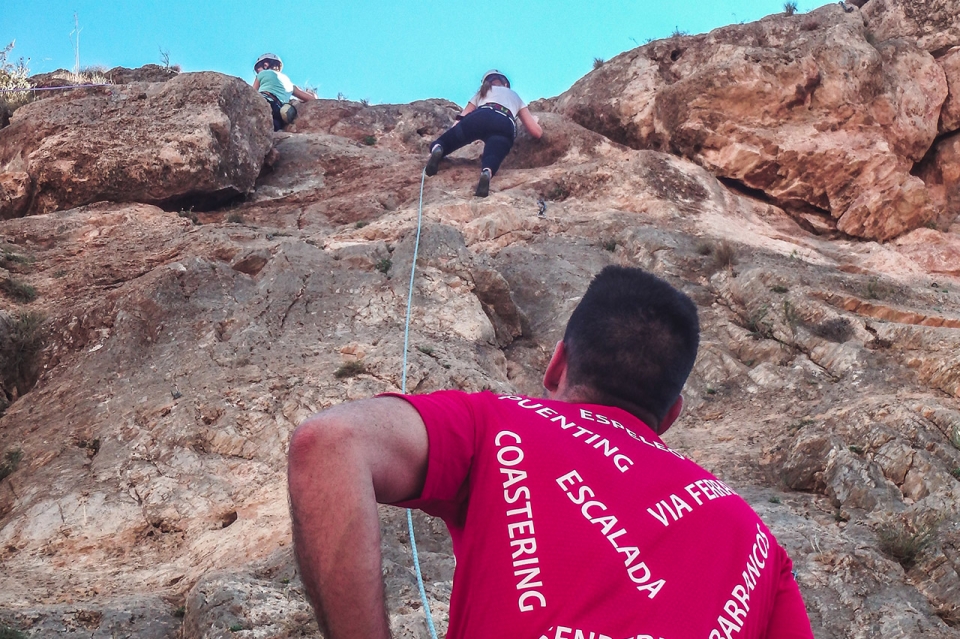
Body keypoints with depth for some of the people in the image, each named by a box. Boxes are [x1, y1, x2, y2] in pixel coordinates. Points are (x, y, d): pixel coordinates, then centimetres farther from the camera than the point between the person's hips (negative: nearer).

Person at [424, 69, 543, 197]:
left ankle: (437, 149, -31)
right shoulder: (515, 97, 43)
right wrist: (534, 120, 60)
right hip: (505, 125, 0)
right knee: (492, 156, -23)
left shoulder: (482, 93, 41)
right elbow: (537, 133, 38)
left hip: (479, 117, 1)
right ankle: (487, 172, -61)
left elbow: (461, 119, 30)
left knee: (441, 143, 7)